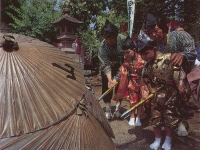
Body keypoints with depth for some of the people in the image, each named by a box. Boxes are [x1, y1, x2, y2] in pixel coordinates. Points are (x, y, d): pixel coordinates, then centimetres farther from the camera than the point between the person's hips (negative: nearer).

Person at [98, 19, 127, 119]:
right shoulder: (102, 47, -28)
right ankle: (108, 110, 9)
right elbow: (105, 65, -29)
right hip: (107, 68, -1)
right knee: (107, 86, -4)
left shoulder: (123, 39, -25)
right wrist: (109, 78, -42)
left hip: (121, 66, 1)